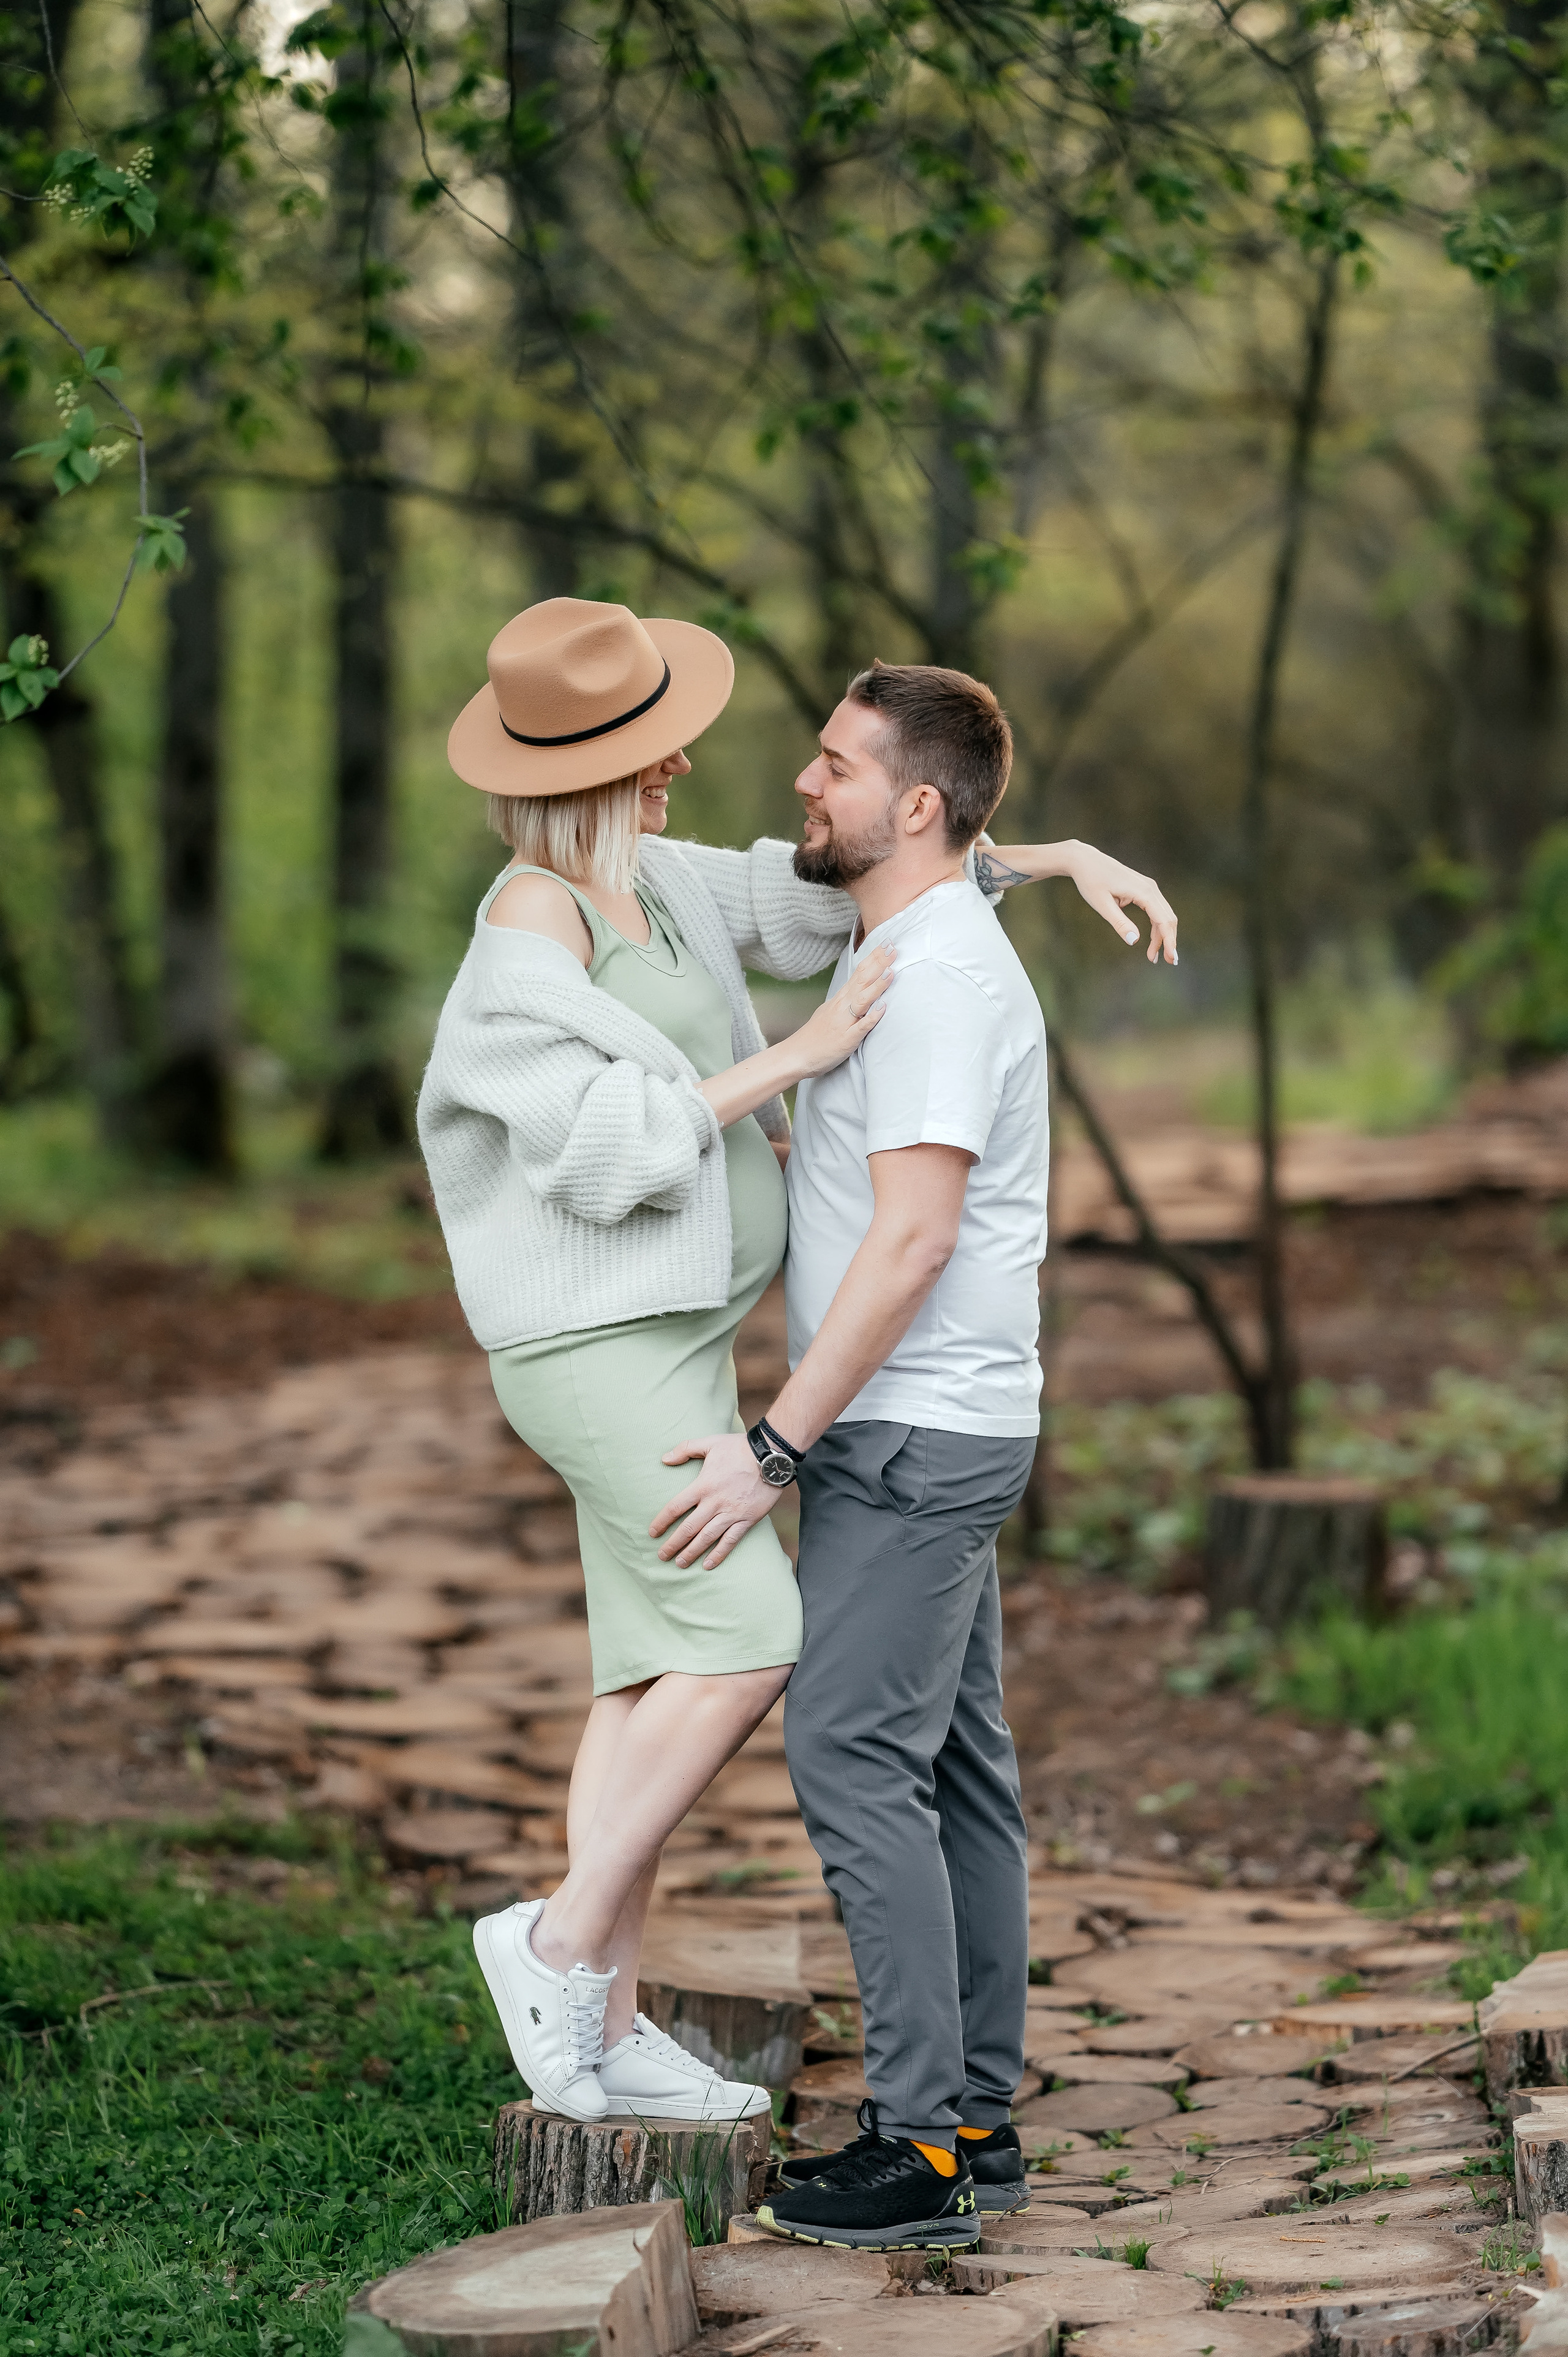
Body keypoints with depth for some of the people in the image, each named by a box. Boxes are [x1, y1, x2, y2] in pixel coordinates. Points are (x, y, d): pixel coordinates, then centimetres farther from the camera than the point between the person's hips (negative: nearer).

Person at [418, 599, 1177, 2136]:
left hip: (664, 1339, 9)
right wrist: (796, 1058, -19)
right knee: (754, 1647, -15)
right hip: (600, 1354, -9)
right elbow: (606, 1152, -22)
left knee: (659, 1679, 8)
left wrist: (1061, 856, 10)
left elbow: (828, 888, 16)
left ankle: (604, 2037, 12)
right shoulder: (528, 936, -18)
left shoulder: (644, 885, 9)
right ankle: (564, 1939, -3)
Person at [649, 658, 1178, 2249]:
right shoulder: (904, 951, 15)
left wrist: (773, 1444, -22)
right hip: (930, 1432, 10)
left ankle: (922, 2147, -7)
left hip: (909, 1436, -10)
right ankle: (976, 2118, 16)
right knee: (952, 1770, 11)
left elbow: (914, 1239, -23)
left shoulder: (938, 975, -18)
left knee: (854, 1759, -10)